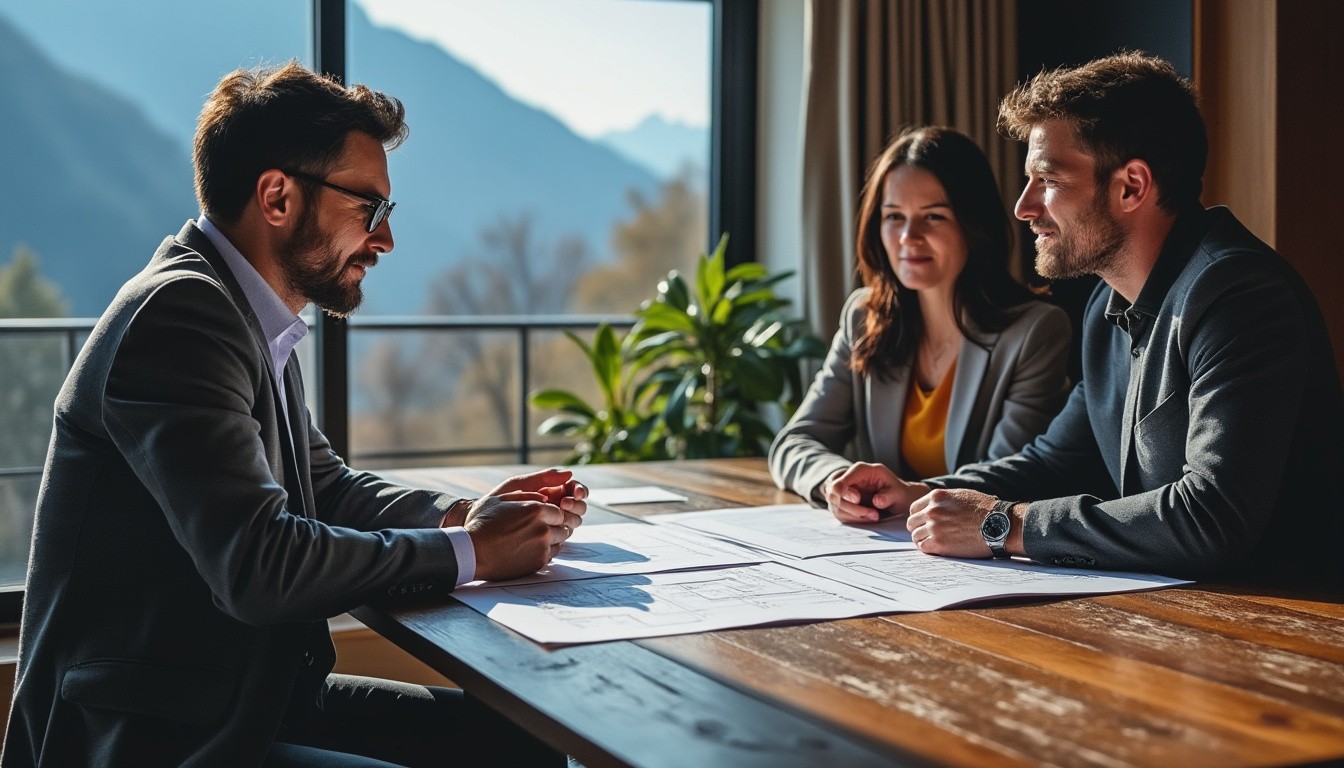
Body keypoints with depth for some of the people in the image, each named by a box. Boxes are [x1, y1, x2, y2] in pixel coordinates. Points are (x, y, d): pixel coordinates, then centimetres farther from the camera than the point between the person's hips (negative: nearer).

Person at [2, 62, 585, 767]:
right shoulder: (178, 313, -19)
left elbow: (328, 490, 20)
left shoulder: (253, 321, 11)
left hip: (253, 697, 10)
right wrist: (469, 551, -16)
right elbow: (261, 563, -27)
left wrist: (462, 514, 2)